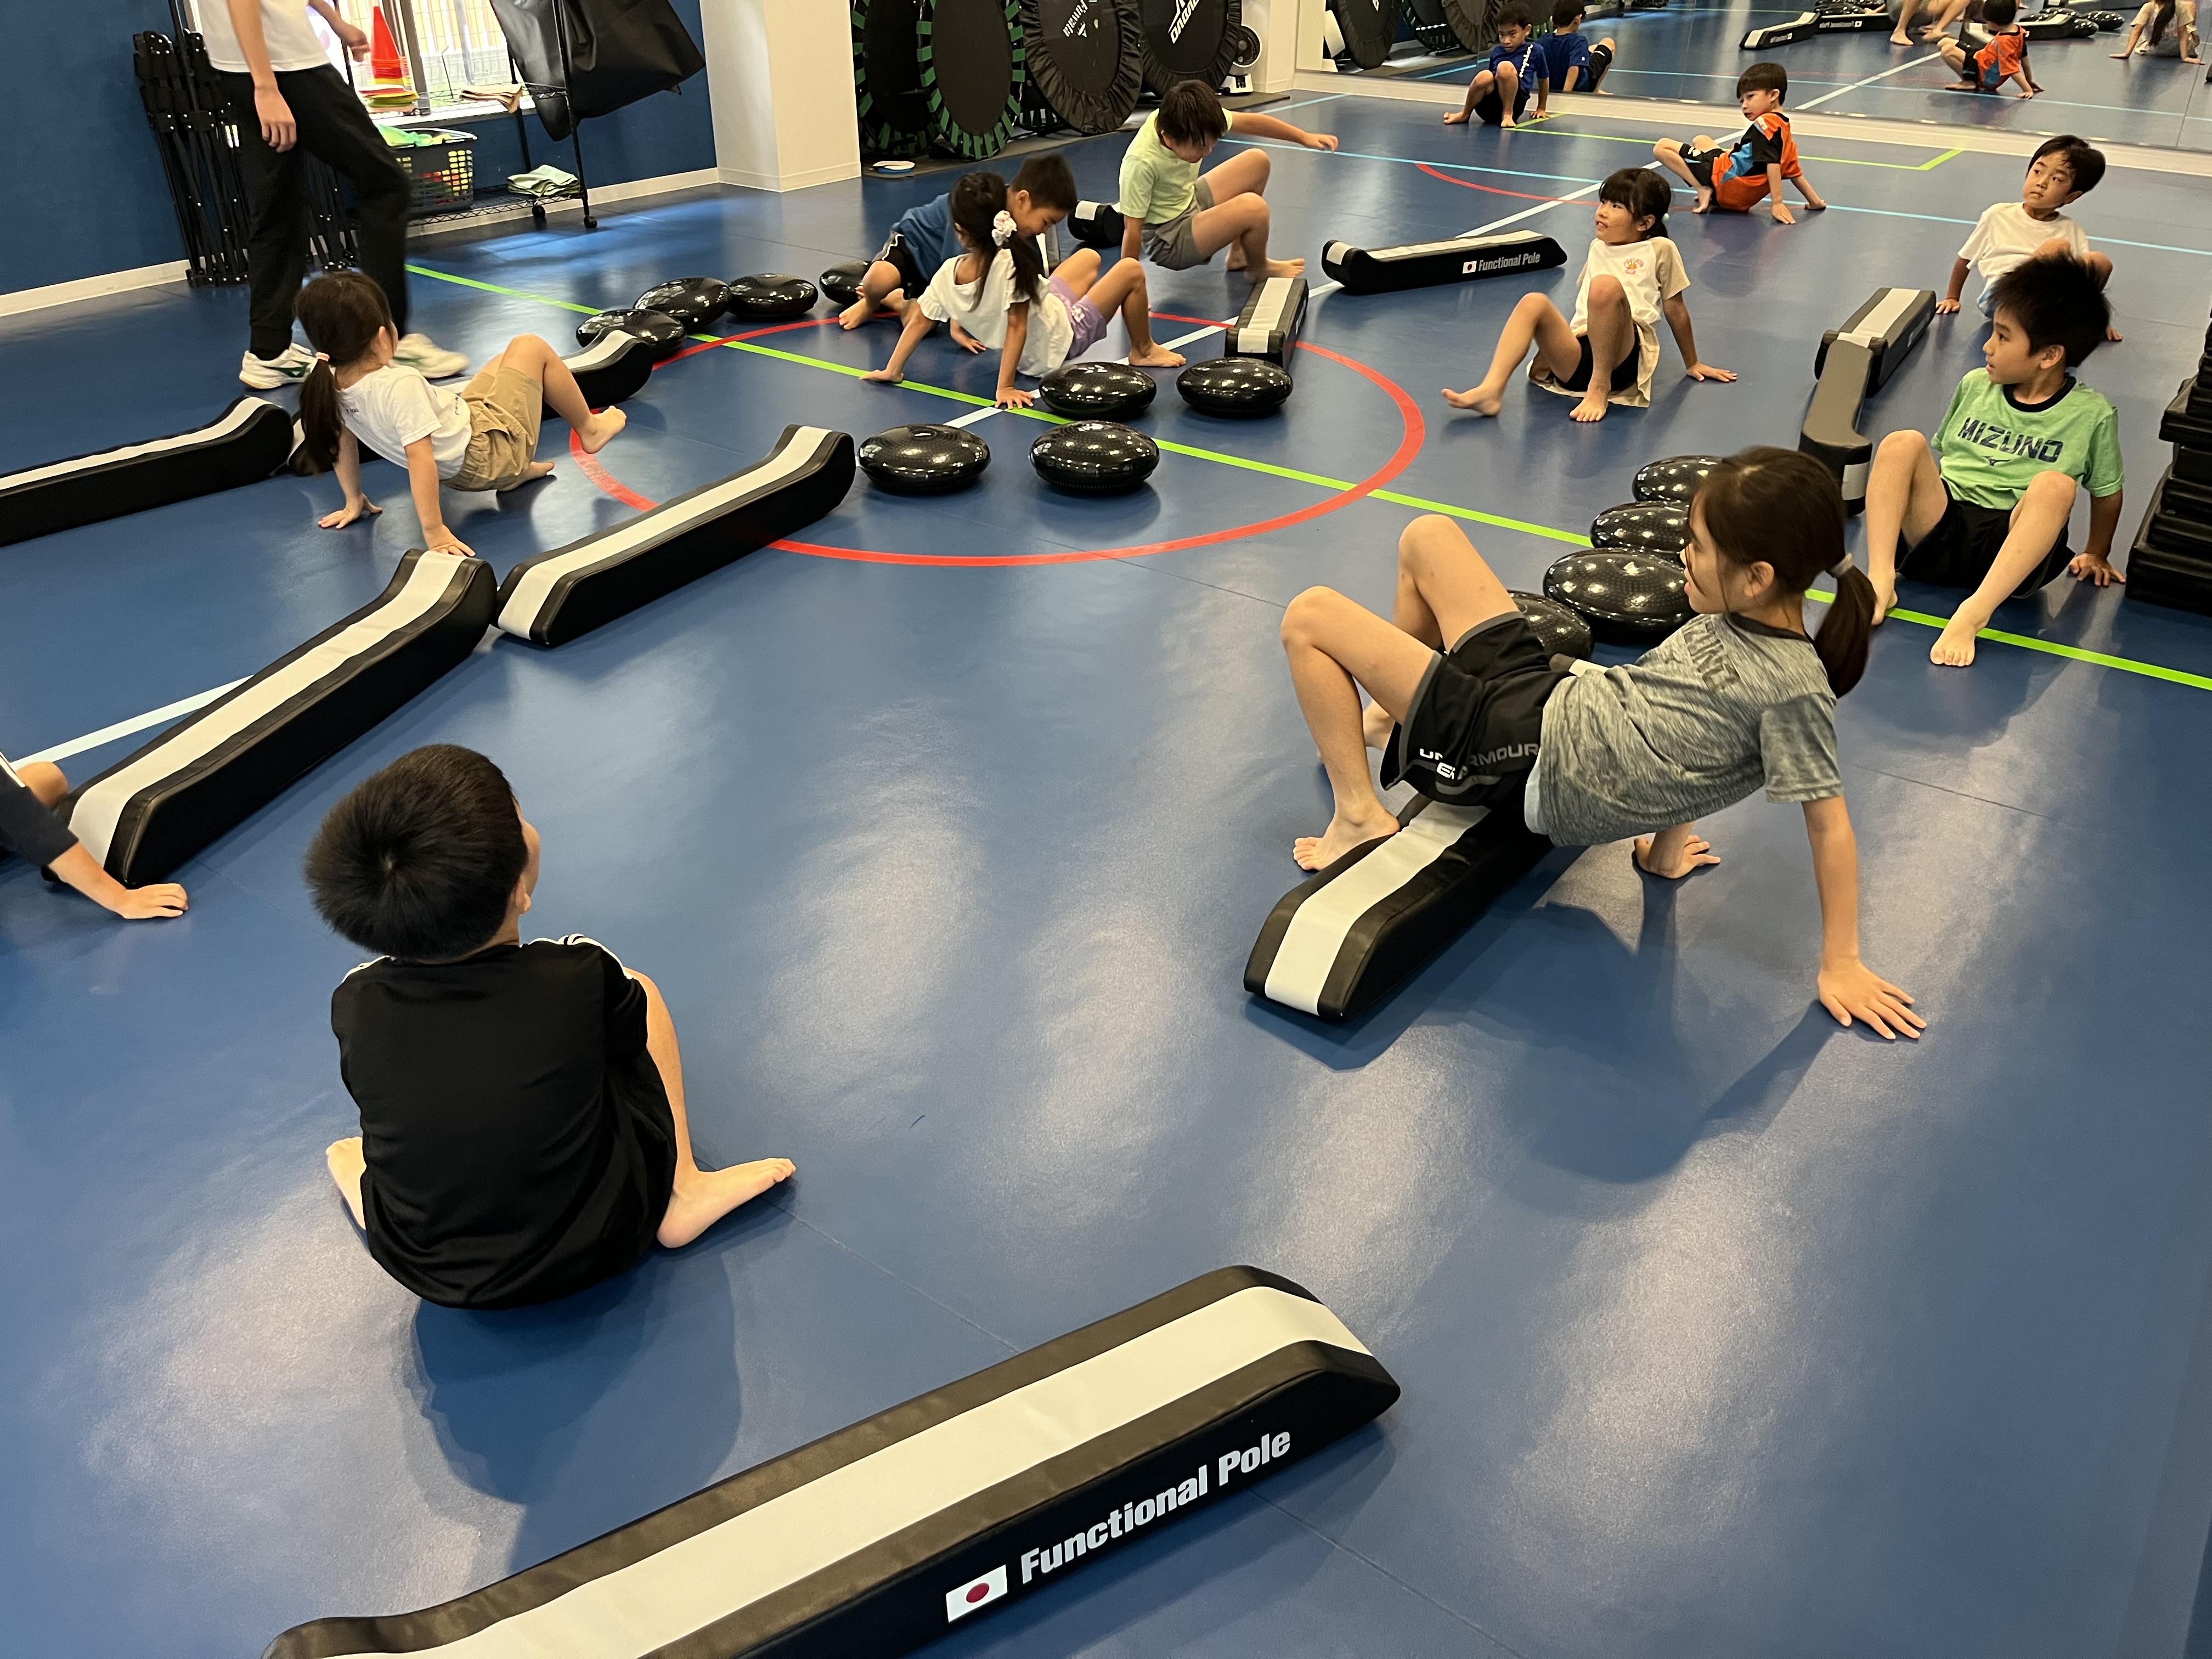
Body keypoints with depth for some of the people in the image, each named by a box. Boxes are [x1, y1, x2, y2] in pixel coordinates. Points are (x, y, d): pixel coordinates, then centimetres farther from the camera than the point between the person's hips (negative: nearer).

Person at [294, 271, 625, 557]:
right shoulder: (400, 387, -35)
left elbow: (343, 440, 2)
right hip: (487, 454, -8)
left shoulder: (330, 386, -10)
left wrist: (354, 500, 15)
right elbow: (419, 457, -38)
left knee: (505, 362, 28)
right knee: (530, 347, 9)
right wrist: (434, 532, -35)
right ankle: (589, 430, 27)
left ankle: (520, 469, 29)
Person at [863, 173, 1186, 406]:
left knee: (1088, 256, 22)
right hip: (1061, 339, -8)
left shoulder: (947, 275, -18)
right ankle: (1143, 350, 22)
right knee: (1131, 270, 3)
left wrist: (892, 370, -4)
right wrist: (1005, 387, -37)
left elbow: (919, 320, -11)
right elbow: (1016, 326, -33)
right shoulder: (1011, 264, -35)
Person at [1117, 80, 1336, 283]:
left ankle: (1238, 255, 23)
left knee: (1257, 161, 12)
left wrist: (1304, 137, 3)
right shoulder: (1141, 163, -35)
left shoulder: (1181, 121, -14)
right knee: (1254, 207, -26)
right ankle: (1259, 271, 6)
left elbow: (1249, 121, -1)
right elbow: (1132, 230, -30)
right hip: (1167, 242, -9)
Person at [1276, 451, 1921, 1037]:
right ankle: (1394, 716, 33)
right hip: (1542, 694, 8)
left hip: (1528, 766, -8)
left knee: (1309, 618, -7)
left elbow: (1829, 823, -19)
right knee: (1427, 536, 19)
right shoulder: (1731, 618, -1)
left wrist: (1840, 964, -12)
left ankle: (1360, 817, 0)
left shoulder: (1793, 688, -25)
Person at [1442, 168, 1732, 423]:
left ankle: (1600, 387, -25)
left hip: (1624, 357, -5)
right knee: (1534, 302, -20)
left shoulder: (1659, 250, 8)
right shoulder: (1598, 247, 24)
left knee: (1606, 285, -31)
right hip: (1577, 357, 5)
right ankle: (1491, 390, -37)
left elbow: (1675, 310, 13)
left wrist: (1692, 364, 20)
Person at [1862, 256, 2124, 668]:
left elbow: (2107, 492, 15)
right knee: (1902, 444, -20)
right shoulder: (1975, 386, 12)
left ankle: (1974, 614, -44)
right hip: (1941, 531, 3)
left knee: (2054, 485, -33)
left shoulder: (2092, 414, 4)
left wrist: (2096, 555, 19)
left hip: (2014, 544, -2)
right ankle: (1880, 580, -31)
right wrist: (1915, 502, 10)